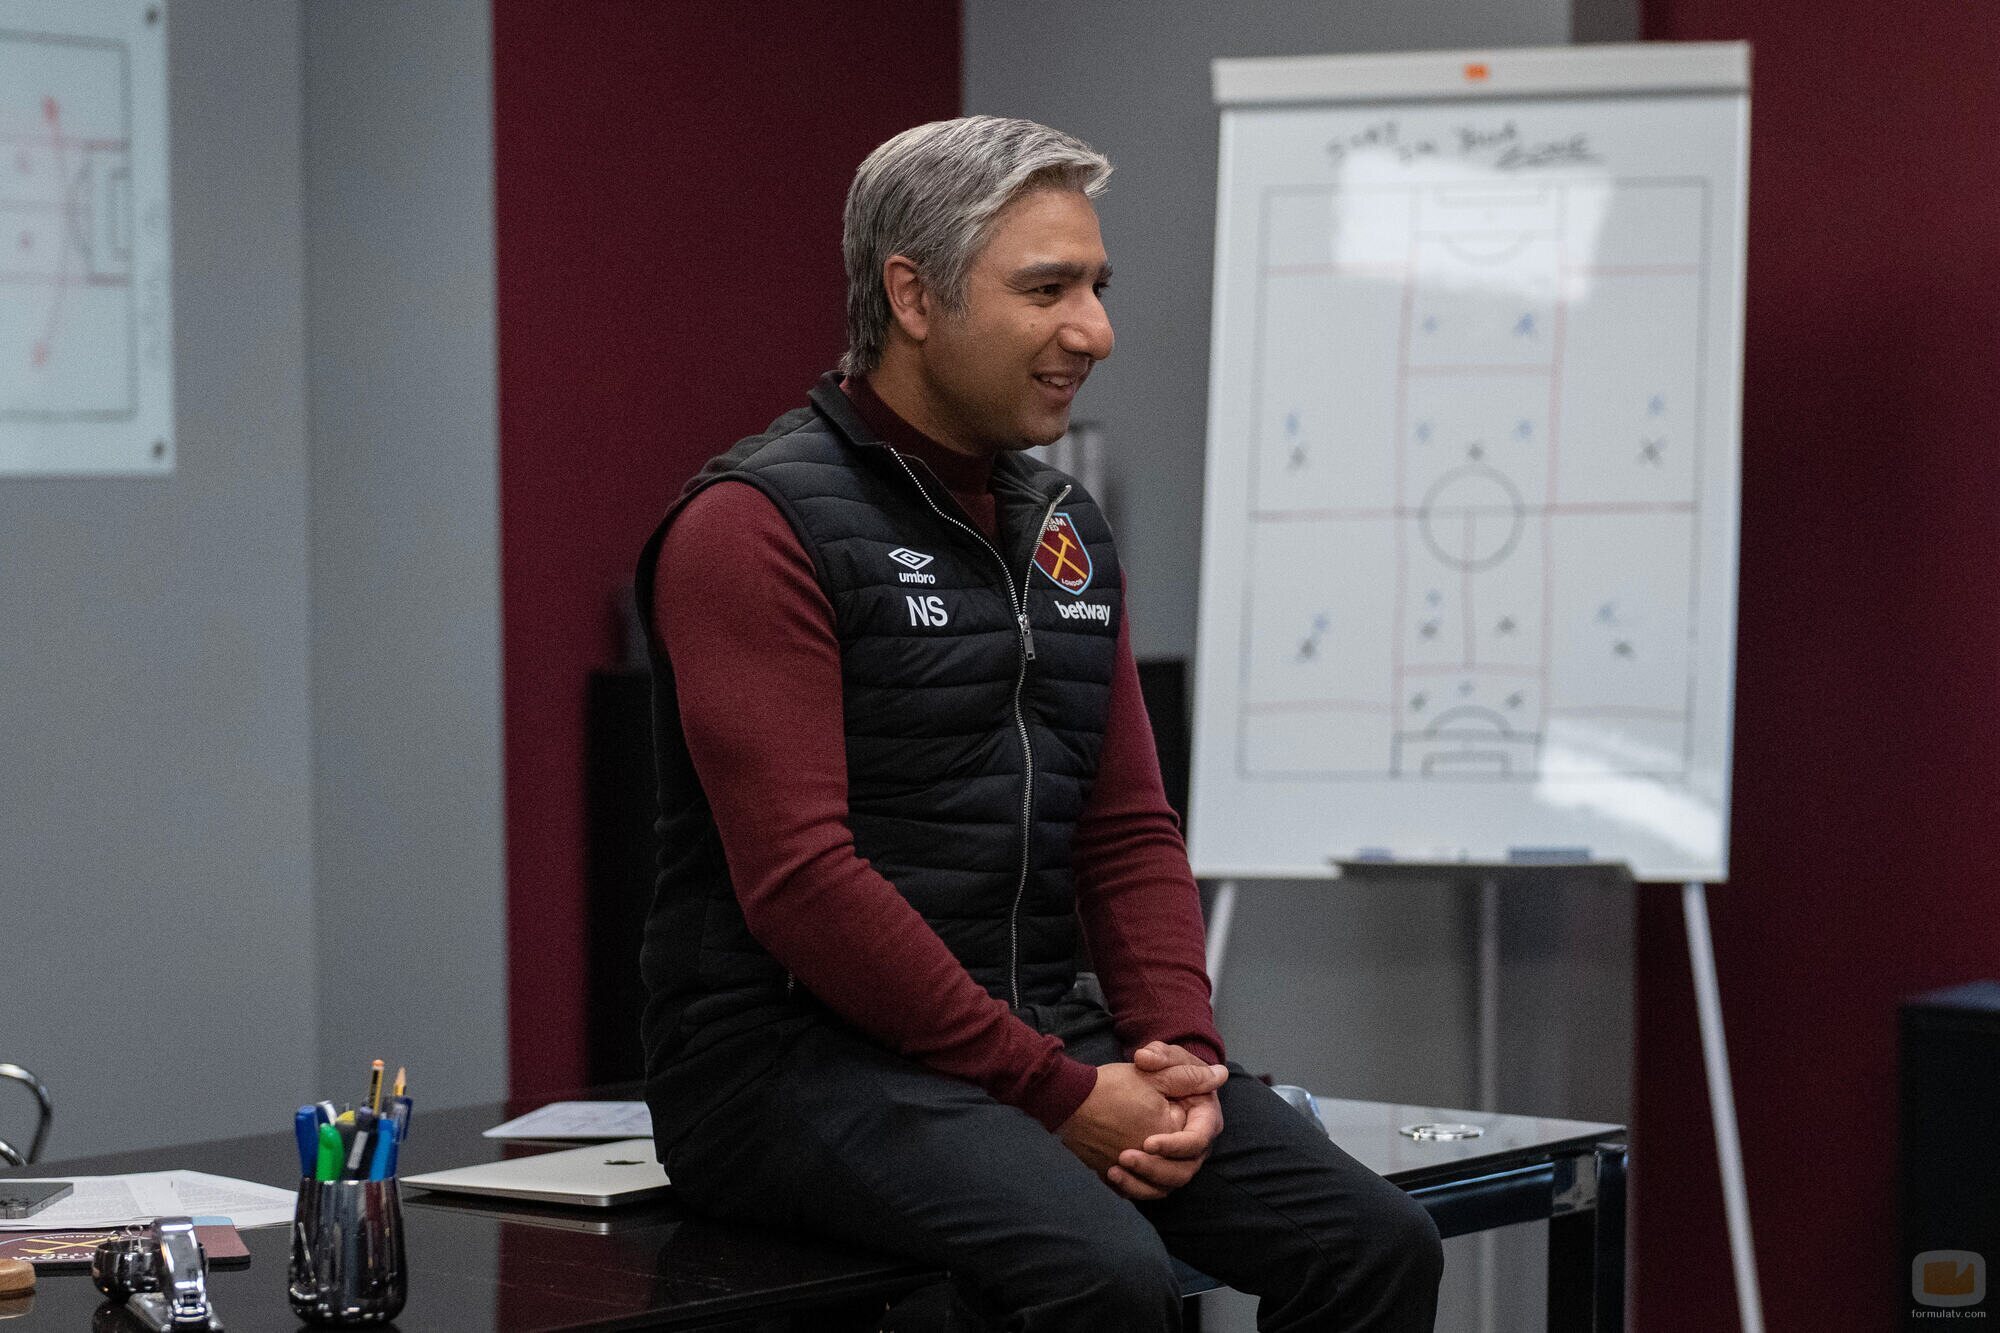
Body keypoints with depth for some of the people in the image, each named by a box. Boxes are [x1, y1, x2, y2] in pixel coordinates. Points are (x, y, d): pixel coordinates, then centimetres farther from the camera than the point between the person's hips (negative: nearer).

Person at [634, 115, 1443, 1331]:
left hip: (1054, 1035, 7)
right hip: (805, 1057, -7)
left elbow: (1131, 831, 15)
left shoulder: (1067, 531, 16)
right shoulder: (759, 526, -10)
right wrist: (1055, 1095, -19)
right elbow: (799, 878, -18)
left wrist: (1180, 1052, -4)